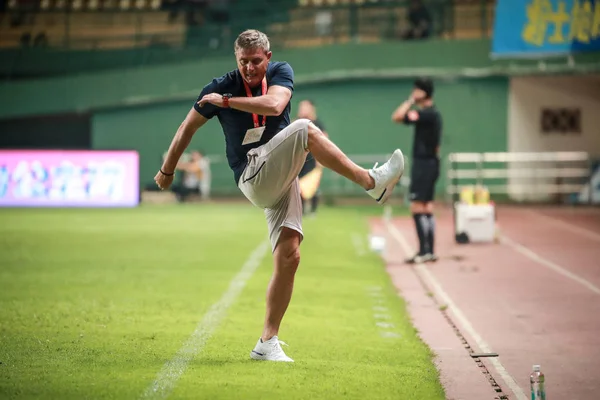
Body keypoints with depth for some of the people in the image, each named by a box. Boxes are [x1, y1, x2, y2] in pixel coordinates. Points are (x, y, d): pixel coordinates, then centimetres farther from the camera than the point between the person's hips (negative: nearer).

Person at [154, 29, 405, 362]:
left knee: (289, 257, -6)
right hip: (253, 178, -4)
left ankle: (268, 342, 0)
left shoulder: (280, 72, 6)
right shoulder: (221, 87, -1)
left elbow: (274, 104, -16)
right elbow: (188, 127, 11)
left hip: (282, 179, 4)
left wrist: (225, 101, -13)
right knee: (305, 129, -25)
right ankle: (373, 183, -26)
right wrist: (167, 171, 18)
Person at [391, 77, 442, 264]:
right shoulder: (434, 114, 14)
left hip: (424, 163, -10)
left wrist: (411, 101, -12)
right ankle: (430, 251, 13)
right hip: (430, 163, 10)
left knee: (417, 208, -11)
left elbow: (397, 117, -24)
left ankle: (424, 251, -13)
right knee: (427, 208, 11)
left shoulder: (426, 114, -17)